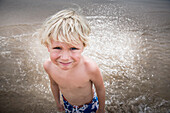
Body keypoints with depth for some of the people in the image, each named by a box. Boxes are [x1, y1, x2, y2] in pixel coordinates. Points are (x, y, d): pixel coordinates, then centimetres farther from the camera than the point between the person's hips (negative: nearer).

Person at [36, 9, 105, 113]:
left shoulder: (90, 68, -39)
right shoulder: (48, 66, -27)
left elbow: (100, 89, -19)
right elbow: (54, 84, -5)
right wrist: (58, 102, 11)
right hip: (68, 104, 2)